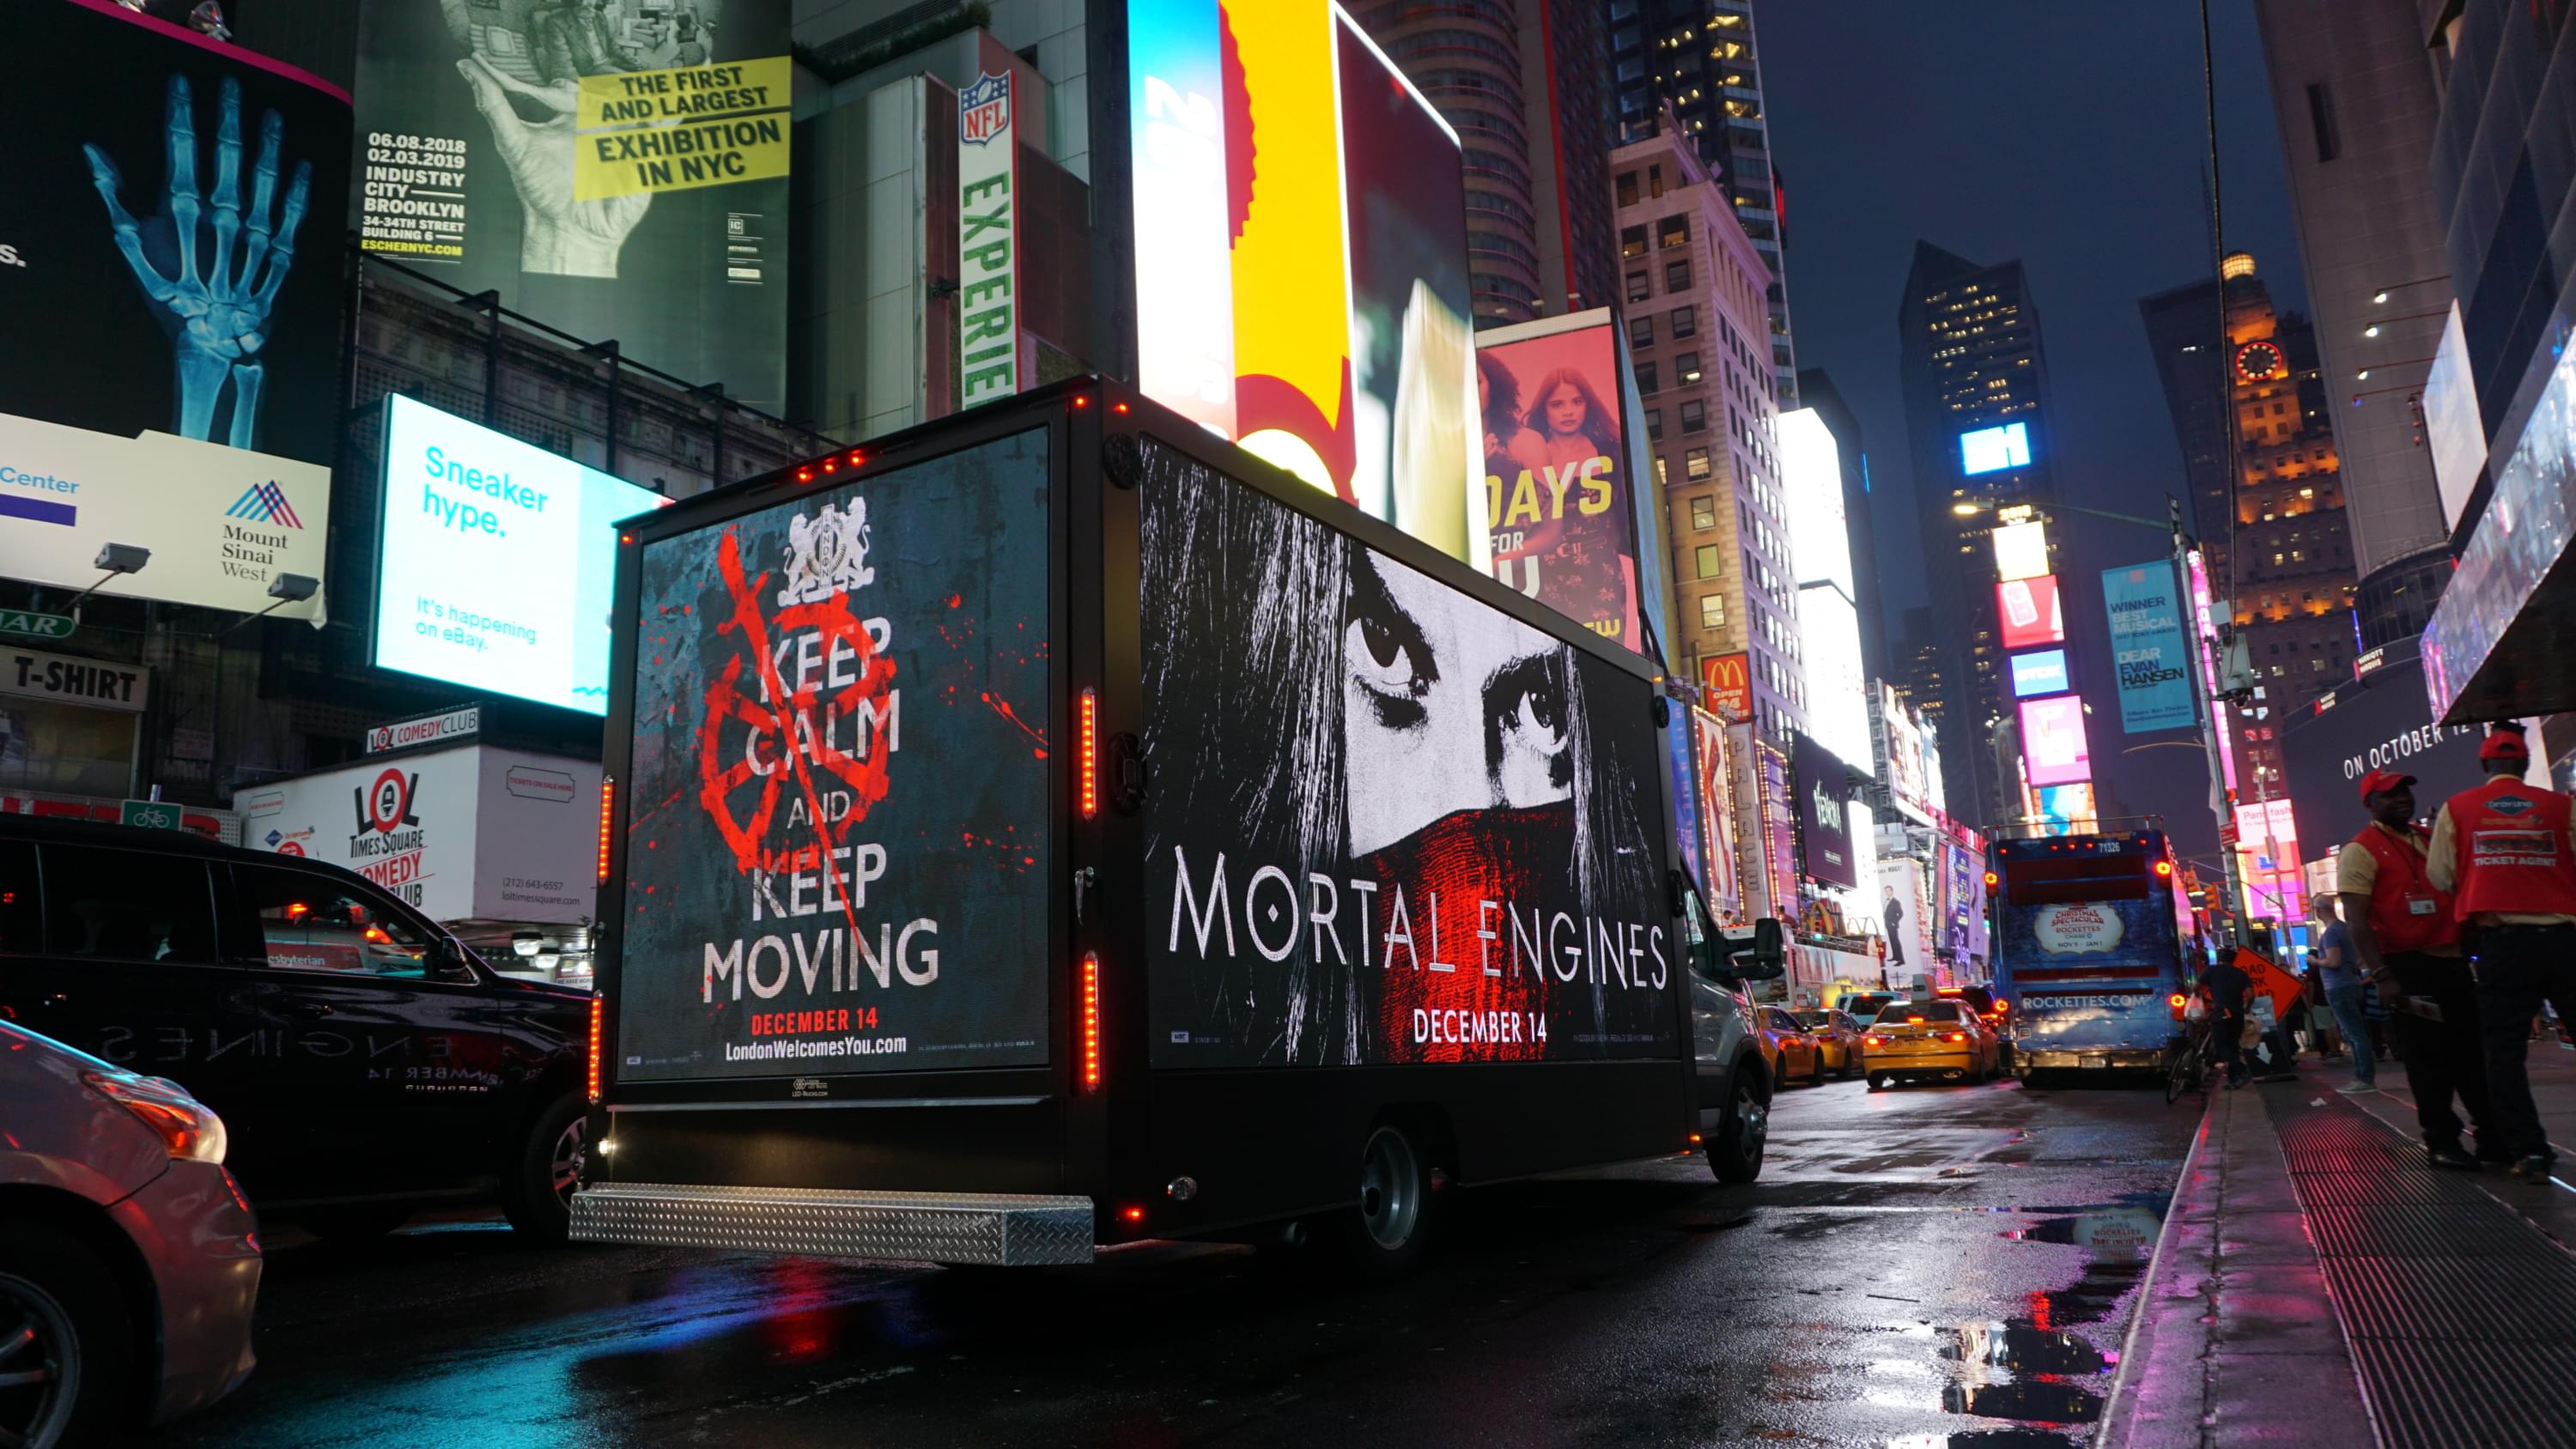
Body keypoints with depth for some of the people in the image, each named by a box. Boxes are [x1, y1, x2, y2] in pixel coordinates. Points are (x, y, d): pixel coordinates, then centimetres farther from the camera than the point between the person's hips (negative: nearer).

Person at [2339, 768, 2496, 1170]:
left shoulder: (2431, 838, 15)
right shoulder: (2360, 850, -7)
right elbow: (2357, 921, -13)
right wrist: (2381, 976, -20)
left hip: (2452, 959, 7)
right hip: (2408, 966, -6)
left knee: (2473, 1053, 11)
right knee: (2428, 1058, 0)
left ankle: (2495, 1137, 20)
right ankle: (2442, 1142, 10)